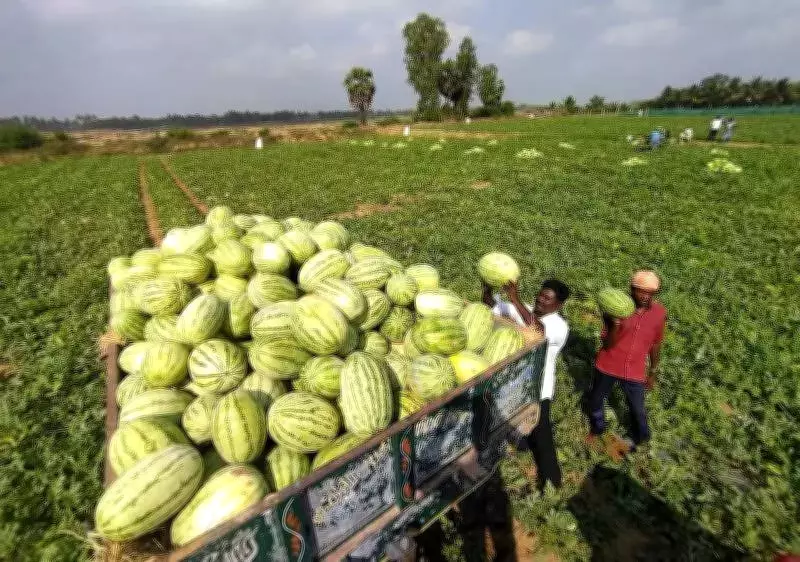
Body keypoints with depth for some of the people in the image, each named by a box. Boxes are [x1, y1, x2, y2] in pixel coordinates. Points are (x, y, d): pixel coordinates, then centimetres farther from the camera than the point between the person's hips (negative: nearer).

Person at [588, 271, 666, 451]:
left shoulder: (659, 312, -9)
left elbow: (656, 345, 6)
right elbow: (607, 343, -19)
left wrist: (652, 372, 12)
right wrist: (615, 326, -38)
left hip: (635, 372, 1)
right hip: (608, 367, -1)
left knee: (638, 410, 9)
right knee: (595, 400, 17)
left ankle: (639, 440, 40)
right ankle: (597, 429, 47)